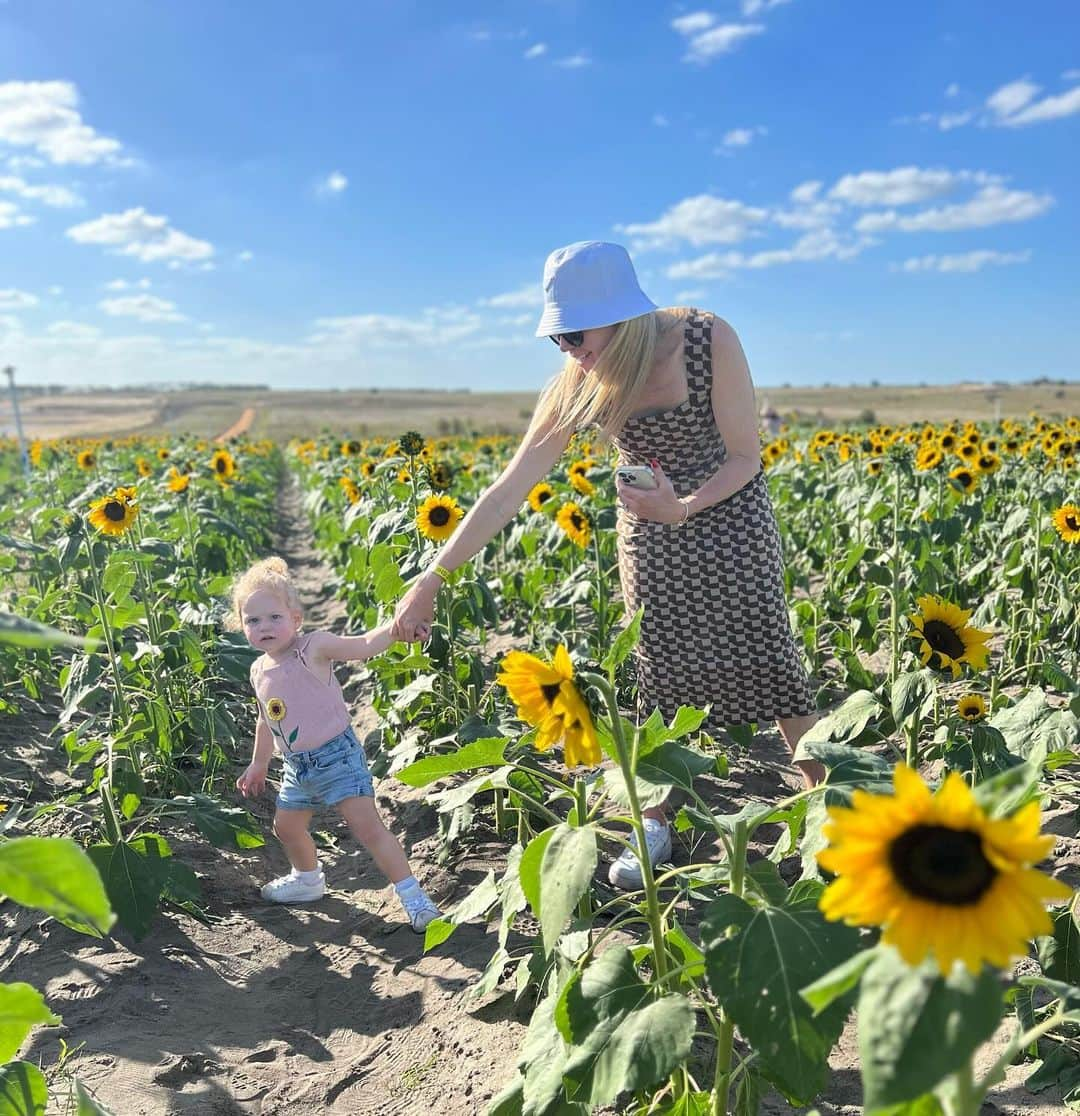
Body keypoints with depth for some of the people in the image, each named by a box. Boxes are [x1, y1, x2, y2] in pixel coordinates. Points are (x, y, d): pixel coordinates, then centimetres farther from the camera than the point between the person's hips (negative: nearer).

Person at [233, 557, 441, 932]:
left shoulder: (313, 648, -17)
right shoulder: (259, 670, 5)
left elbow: (365, 645, -31)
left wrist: (396, 626, -50)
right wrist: (258, 764, 28)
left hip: (336, 755, -8)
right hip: (297, 766, 8)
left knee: (367, 826, -14)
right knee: (286, 828, 24)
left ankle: (412, 895, -4)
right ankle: (308, 878, 52)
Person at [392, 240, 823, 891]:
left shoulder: (708, 339, -25)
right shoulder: (580, 383, -18)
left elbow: (746, 455, -16)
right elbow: (510, 489, -19)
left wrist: (684, 508, -34)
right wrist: (431, 581, -22)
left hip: (728, 513, -2)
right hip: (649, 529, 2)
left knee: (768, 660, 4)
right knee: (659, 670, 4)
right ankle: (657, 826, 21)